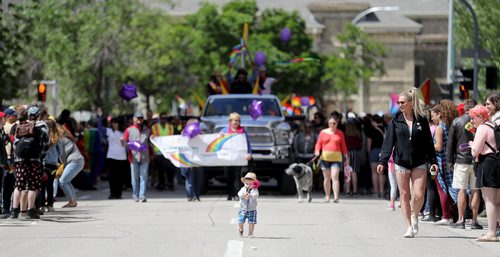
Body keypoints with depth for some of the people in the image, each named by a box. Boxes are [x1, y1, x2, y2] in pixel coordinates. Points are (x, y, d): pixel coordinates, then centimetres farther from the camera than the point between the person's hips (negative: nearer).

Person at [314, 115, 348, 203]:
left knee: (335, 177, -13)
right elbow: (318, 144, 8)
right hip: (325, 157, 2)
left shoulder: (340, 133, 9)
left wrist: (346, 158, 7)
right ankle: (327, 196, 14)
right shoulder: (323, 132, 10)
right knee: (327, 178, 6)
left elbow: (343, 146, 12)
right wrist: (317, 152, -11)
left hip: (336, 158, -2)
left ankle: (336, 197, -19)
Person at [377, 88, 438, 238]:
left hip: (419, 163, -1)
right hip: (401, 162, 1)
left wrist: (433, 161, 1)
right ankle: (409, 227, 6)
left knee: (419, 195, -8)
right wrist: (382, 161, -8)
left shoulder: (421, 121, 2)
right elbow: (388, 141, 0)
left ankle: (414, 216, 22)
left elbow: (428, 142, 7)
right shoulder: (396, 121, 3)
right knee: (404, 195, 1)